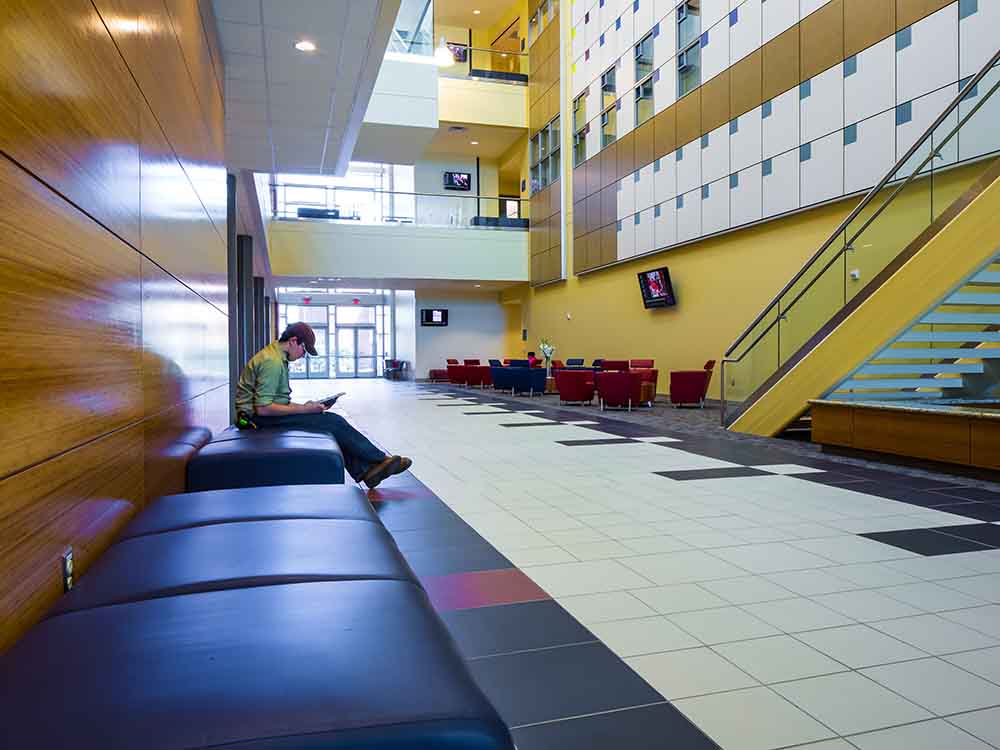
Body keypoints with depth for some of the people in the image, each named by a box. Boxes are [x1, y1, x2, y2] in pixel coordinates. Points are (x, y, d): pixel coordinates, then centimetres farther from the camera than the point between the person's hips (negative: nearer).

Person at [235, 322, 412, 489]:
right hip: (261, 419, -10)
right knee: (333, 422, -12)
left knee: (332, 423, 0)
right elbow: (263, 408, -25)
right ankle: (381, 460, -3)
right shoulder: (272, 362, -20)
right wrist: (304, 409, -18)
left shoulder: (275, 355, 14)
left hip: (267, 413, 10)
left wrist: (304, 407, 4)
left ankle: (364, 470, -6)